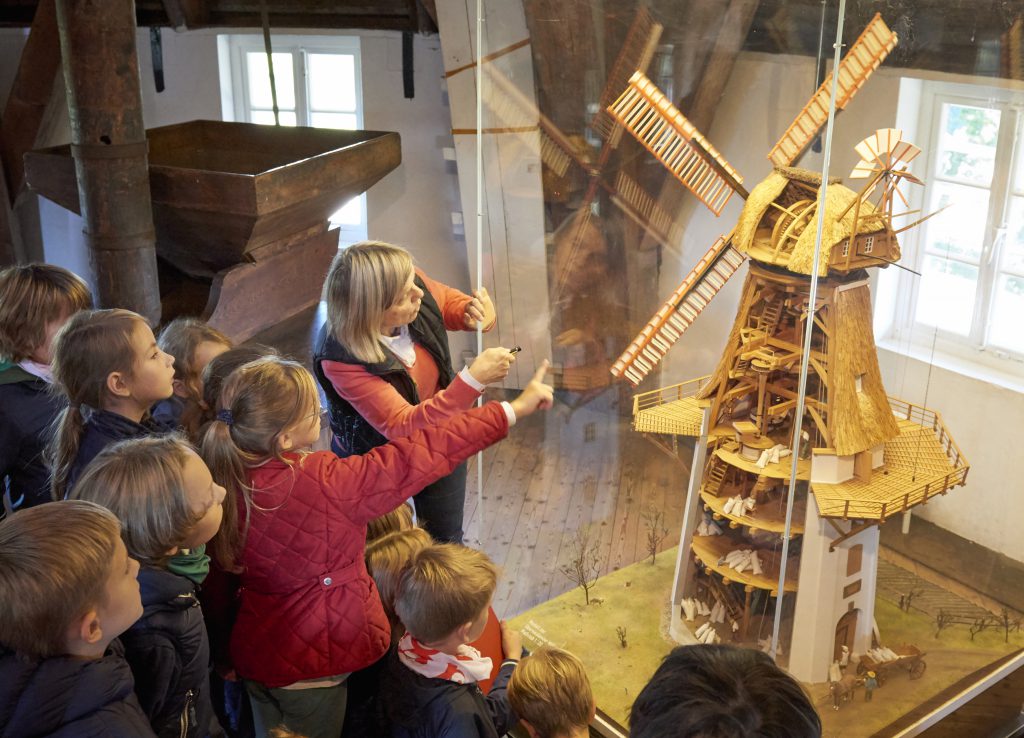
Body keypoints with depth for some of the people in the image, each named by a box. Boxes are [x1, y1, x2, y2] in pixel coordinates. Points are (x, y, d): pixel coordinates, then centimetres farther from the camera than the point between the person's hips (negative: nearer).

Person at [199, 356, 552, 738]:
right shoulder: (323, 484, -31)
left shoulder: (228, 480, -11)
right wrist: (512, 409, -18)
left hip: (253, 653, 6)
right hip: (307, 664, -6)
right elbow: (412, 459, -26)